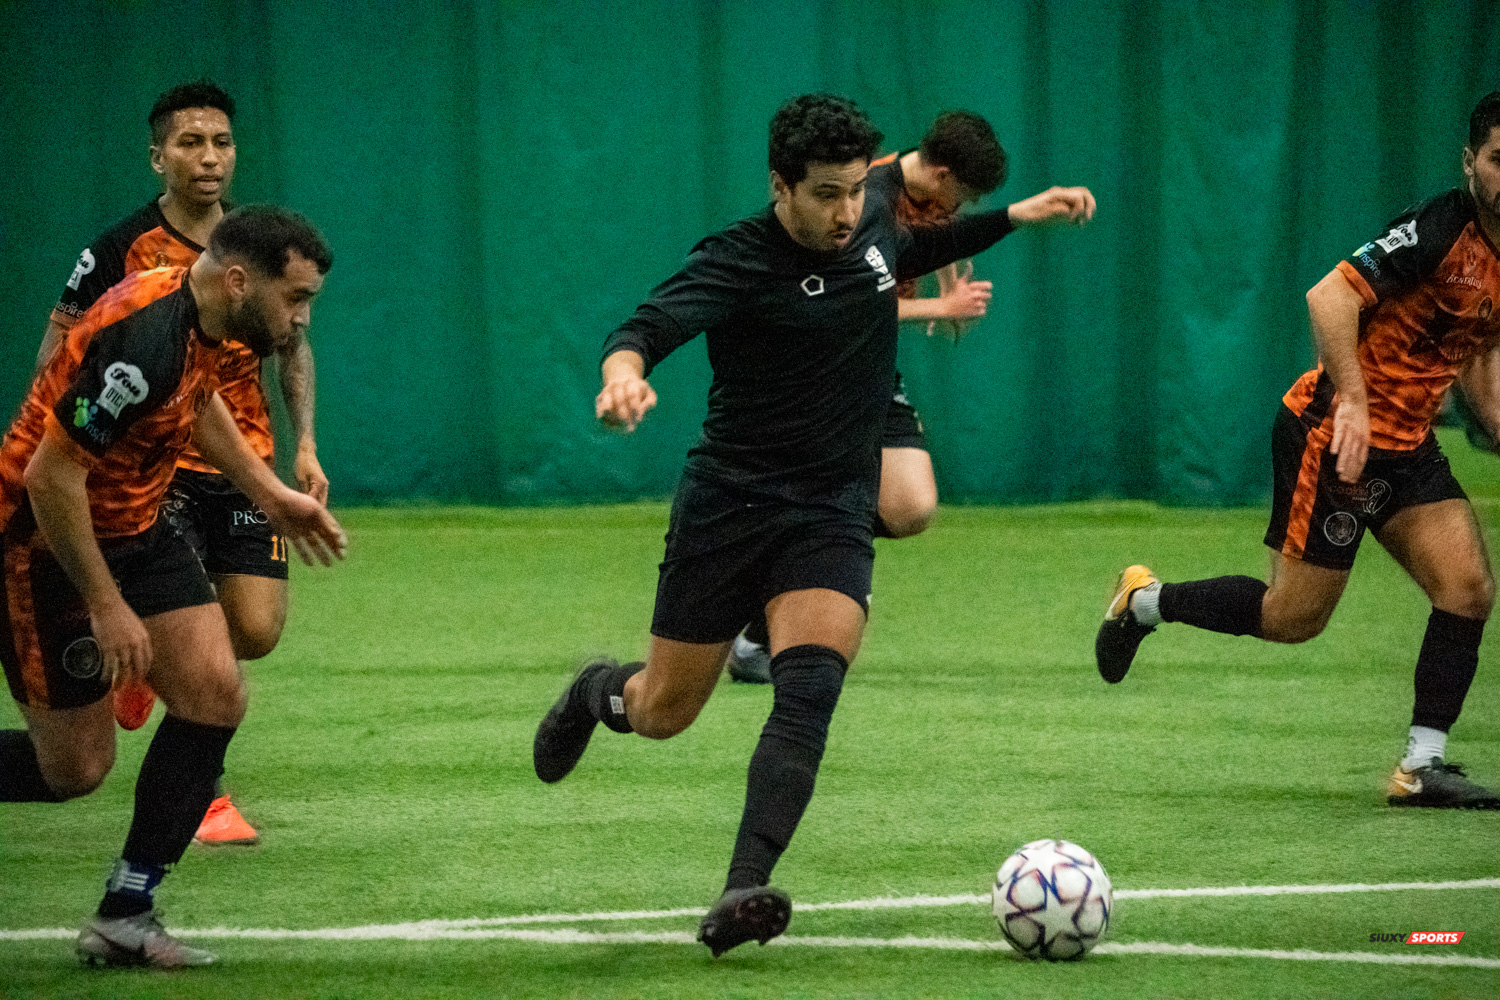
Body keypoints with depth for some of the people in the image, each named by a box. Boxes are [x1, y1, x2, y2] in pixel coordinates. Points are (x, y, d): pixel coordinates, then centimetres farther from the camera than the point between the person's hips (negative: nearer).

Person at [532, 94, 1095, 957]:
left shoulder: (873, 219, 1)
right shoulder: (738, 262, -18)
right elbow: (648, 328, -34)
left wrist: (1012, 217, 20)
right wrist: (624, 373, -56)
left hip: (833, 514, 3)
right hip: (728, 503, -3)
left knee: (809, 692, -23)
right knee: (664, 713, 9)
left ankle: (743, 896, -32)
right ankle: (598, 694, 48)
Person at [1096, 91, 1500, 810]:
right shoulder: (1439, 229, -21)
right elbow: (1330, 297, -29)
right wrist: (1352, 400, -34)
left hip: (1407, 443, 8)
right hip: (1334, 431, -8)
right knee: (1293, 615, -2)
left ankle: (1422, 765, -3)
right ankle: (1147, 601, 21)